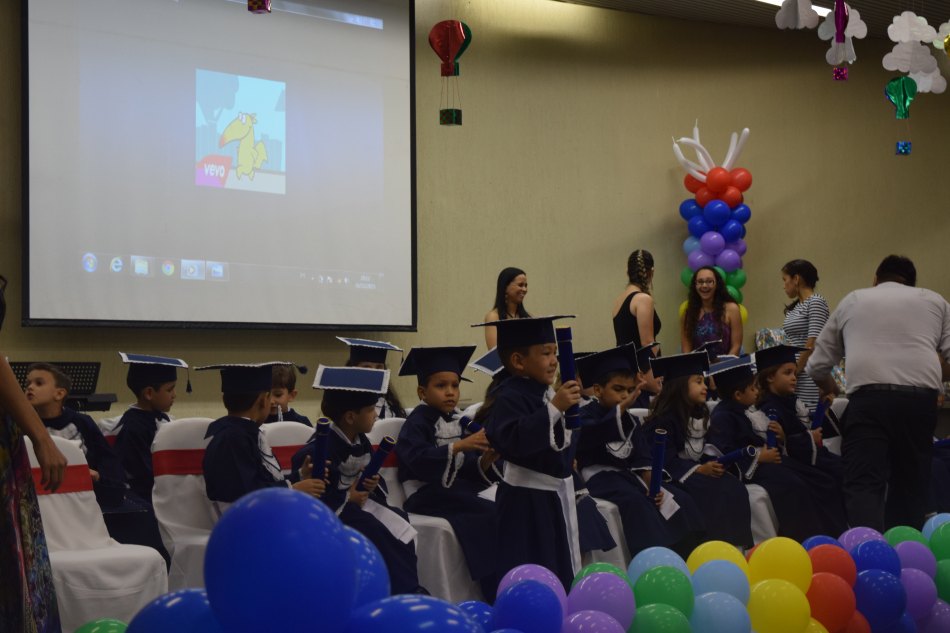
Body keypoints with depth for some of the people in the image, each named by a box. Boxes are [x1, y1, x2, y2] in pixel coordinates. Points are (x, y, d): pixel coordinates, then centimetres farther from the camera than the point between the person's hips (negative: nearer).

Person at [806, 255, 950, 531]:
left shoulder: (852, 300, 25)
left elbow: (817, 365, 25)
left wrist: (828, 387, 46)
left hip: (868, 397, -1)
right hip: (920, 398, 1)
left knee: (863, 483, -7)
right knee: (911, 481, 12)